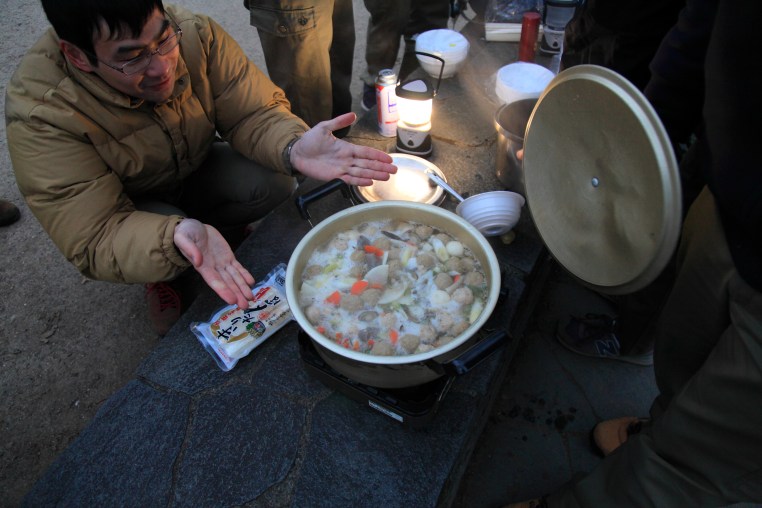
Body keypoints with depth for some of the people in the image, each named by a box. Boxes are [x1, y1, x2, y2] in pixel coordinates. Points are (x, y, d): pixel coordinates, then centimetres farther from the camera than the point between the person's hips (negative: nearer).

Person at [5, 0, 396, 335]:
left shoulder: (195, 34, -25)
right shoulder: (39, 111, -33)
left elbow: (254, 113, -20)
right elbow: (94, 241, -33)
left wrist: (293, 148, -44)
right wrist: (179, 236, -54)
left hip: (198, 167, 3)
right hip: (131, 208, -2)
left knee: (275, 181, -23)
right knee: (169, 251, -33)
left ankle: (221, 239, 8)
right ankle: (160, 280, 6)